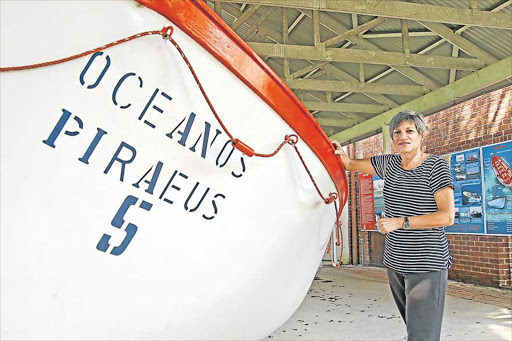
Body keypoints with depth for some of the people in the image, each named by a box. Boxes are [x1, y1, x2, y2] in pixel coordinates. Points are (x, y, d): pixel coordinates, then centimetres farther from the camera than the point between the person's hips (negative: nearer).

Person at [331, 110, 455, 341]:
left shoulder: (436, 166, -9)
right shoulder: (389, 163, 8)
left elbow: (447, 217, -16)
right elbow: (352, 165, 17)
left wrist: (400, 222, -19)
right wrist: (341, 153, -5)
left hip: (427, 263, -6)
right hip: (395, 262, 6)